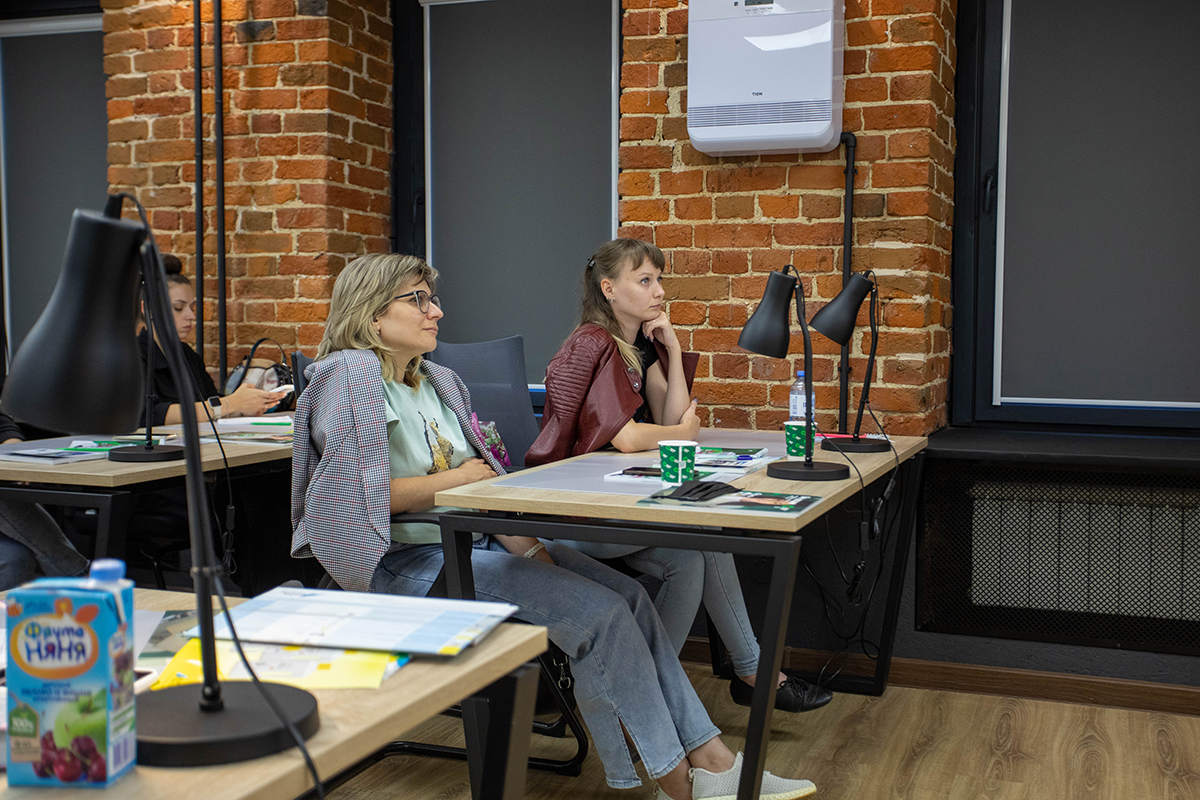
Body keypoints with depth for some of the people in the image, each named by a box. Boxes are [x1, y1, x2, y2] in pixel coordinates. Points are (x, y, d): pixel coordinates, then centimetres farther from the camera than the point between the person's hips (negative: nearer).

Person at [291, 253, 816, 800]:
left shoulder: (438, 383, 17)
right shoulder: (350, 376, -9)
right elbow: (359, 493, -19)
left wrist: (519, 540, -2)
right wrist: (454, 479, -9)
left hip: (475, 540, 8)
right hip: (408, 563, -8)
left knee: (627, 595, -10)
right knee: (598, 612, -20)